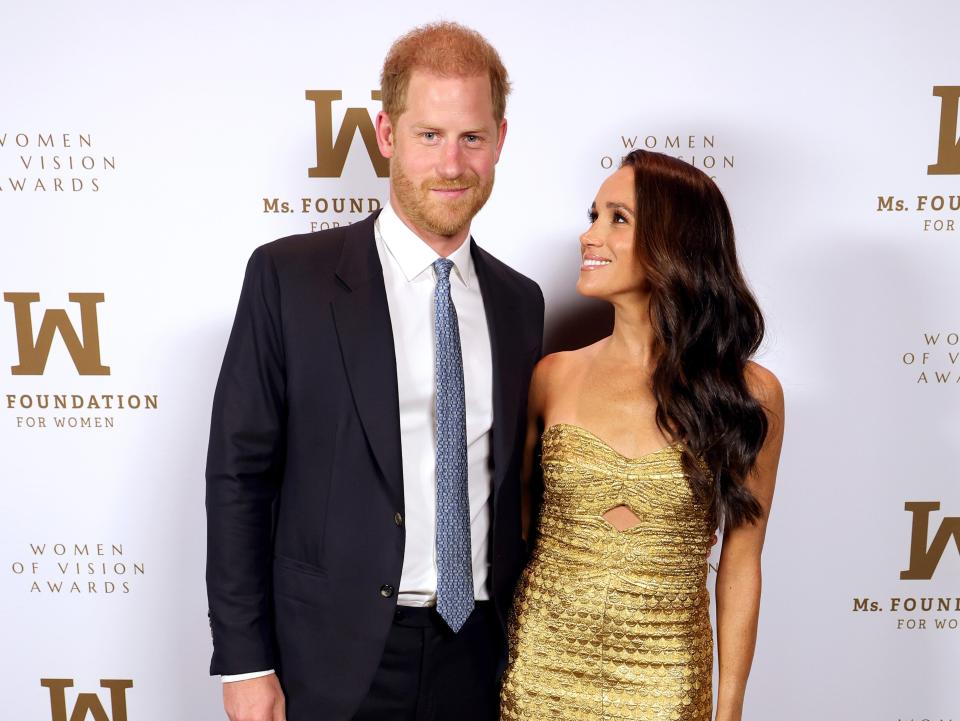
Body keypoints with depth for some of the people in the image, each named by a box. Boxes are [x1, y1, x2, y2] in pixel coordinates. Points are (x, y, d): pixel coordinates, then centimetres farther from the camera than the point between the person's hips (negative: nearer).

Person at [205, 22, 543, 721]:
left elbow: (514, 480, 8)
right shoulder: (289, 276, -9)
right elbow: (238, 474, -8)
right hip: (335, 660, -3)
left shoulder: (519, 300, 3)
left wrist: (523, 646, 8)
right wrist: (245, 664, -8)